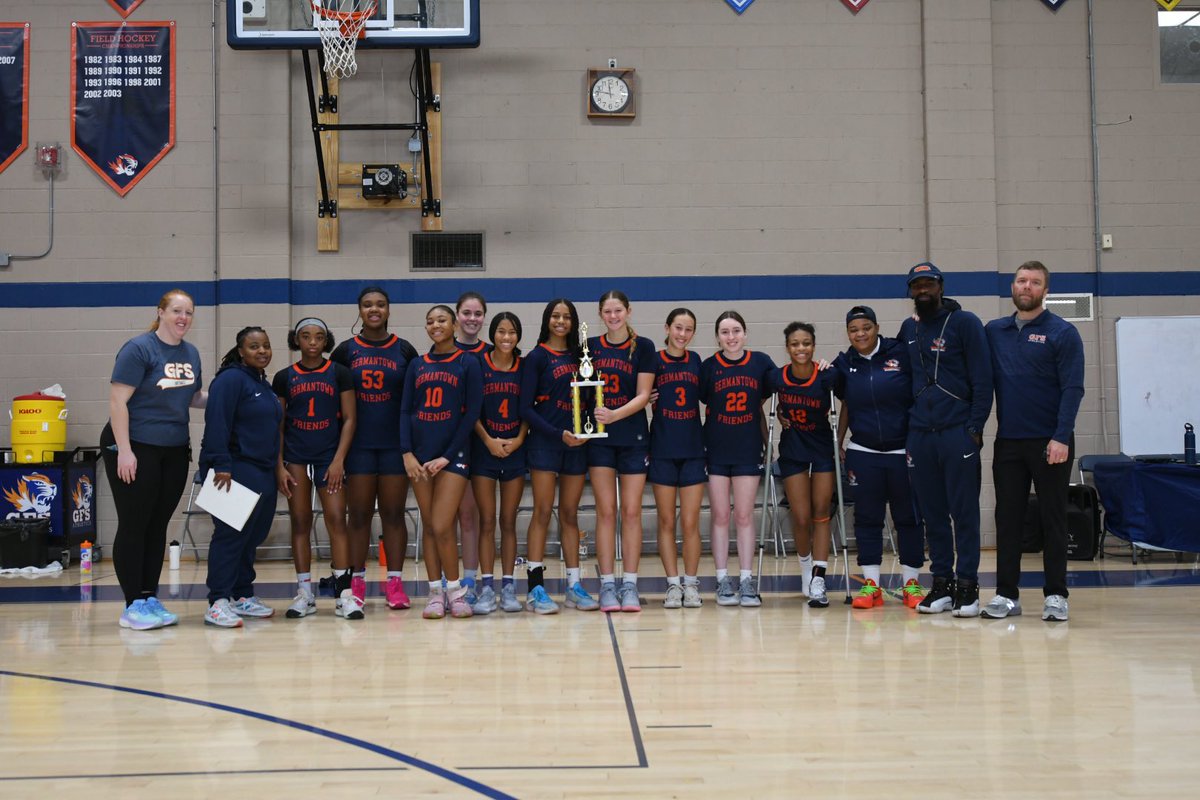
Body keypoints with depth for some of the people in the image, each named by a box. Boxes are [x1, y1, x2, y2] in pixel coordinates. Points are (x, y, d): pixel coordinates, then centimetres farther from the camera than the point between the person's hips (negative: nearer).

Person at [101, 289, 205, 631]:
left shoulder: (191, 353, 9)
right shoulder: (139, 349, -11)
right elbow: (117, 401, -14)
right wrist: (124, 450, -19)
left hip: (174, 452, 7)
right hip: (135, 449, -7)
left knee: (158, 526, 11)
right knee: (133, 526, -1)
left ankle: (151, 599, 19)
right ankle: (133, 605, 5)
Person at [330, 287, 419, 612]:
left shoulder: (404, 350, 5)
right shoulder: (345, 350, 6)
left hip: (395, 443, 0)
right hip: (359, 444, 0)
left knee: (394, 514, 3)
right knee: (358, 514, 3)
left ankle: (395, 584, 7)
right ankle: (356, 583, 9)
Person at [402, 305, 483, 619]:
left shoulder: (467, 364, 1)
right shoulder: (416, 365, 12)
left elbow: (471, 414, -5)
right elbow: (405, 411, 9)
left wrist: (447, 456, -10)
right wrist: (407, 453, -5)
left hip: (452, 455, -4)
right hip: (420, 454, 4)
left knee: (442, 526, -10)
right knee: (429, 526, 5)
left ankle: (456, 591, 5)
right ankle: (435, 593, 11)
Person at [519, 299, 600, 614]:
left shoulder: (579, 355, 14)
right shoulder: (537, 357, 0)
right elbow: (526, 408, -6)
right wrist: (558, 435, -13)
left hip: (576, 444, 4)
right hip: (545, 442, -4)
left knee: (570, 515, 7)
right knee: (542, 512, -6)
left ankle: (574, 586, 10)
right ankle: (536, 588, -5)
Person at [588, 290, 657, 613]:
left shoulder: (643, 347, 1)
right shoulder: (590, 346, 7)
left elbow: (642, 395, -5)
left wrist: (614, 415, -20)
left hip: (633, 437, -1)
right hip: (599, 438, 1)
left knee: (631, 511, 0)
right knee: (606, 511, -1)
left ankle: (630, 585, 6)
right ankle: (607, 585, 3)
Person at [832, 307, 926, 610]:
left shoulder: (901, 353, -5)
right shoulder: (844, 364, 6)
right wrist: (839, 443, 10)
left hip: (903, 451, -3)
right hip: (862, 453, 3)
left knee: (908, 517, 6)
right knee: (867, 519, 6)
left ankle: (912, 583, 16)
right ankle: (871, 584, 12)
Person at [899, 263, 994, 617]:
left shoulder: (965, 322, 0)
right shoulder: (908, 329, 15)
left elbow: (982, 379, -4)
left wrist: (975, 427, -11)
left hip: (958, 433, -4)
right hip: (919, 435, 5)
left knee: (964, 512, -2)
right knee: (933, 514, 7)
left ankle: (967, 585, 3)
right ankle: (942, 583, 15)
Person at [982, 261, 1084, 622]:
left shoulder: (1062, 333, -3)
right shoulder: (994, 332, 9)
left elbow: (1072, 388, -9)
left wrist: (1061, 437, -16)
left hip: (1050, 442, -3)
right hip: (1008, 441, 3)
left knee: (1053, 518, 3)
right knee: (1007, 518, 5)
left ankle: (1055, 595, 10)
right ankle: (1007, 594, 12)